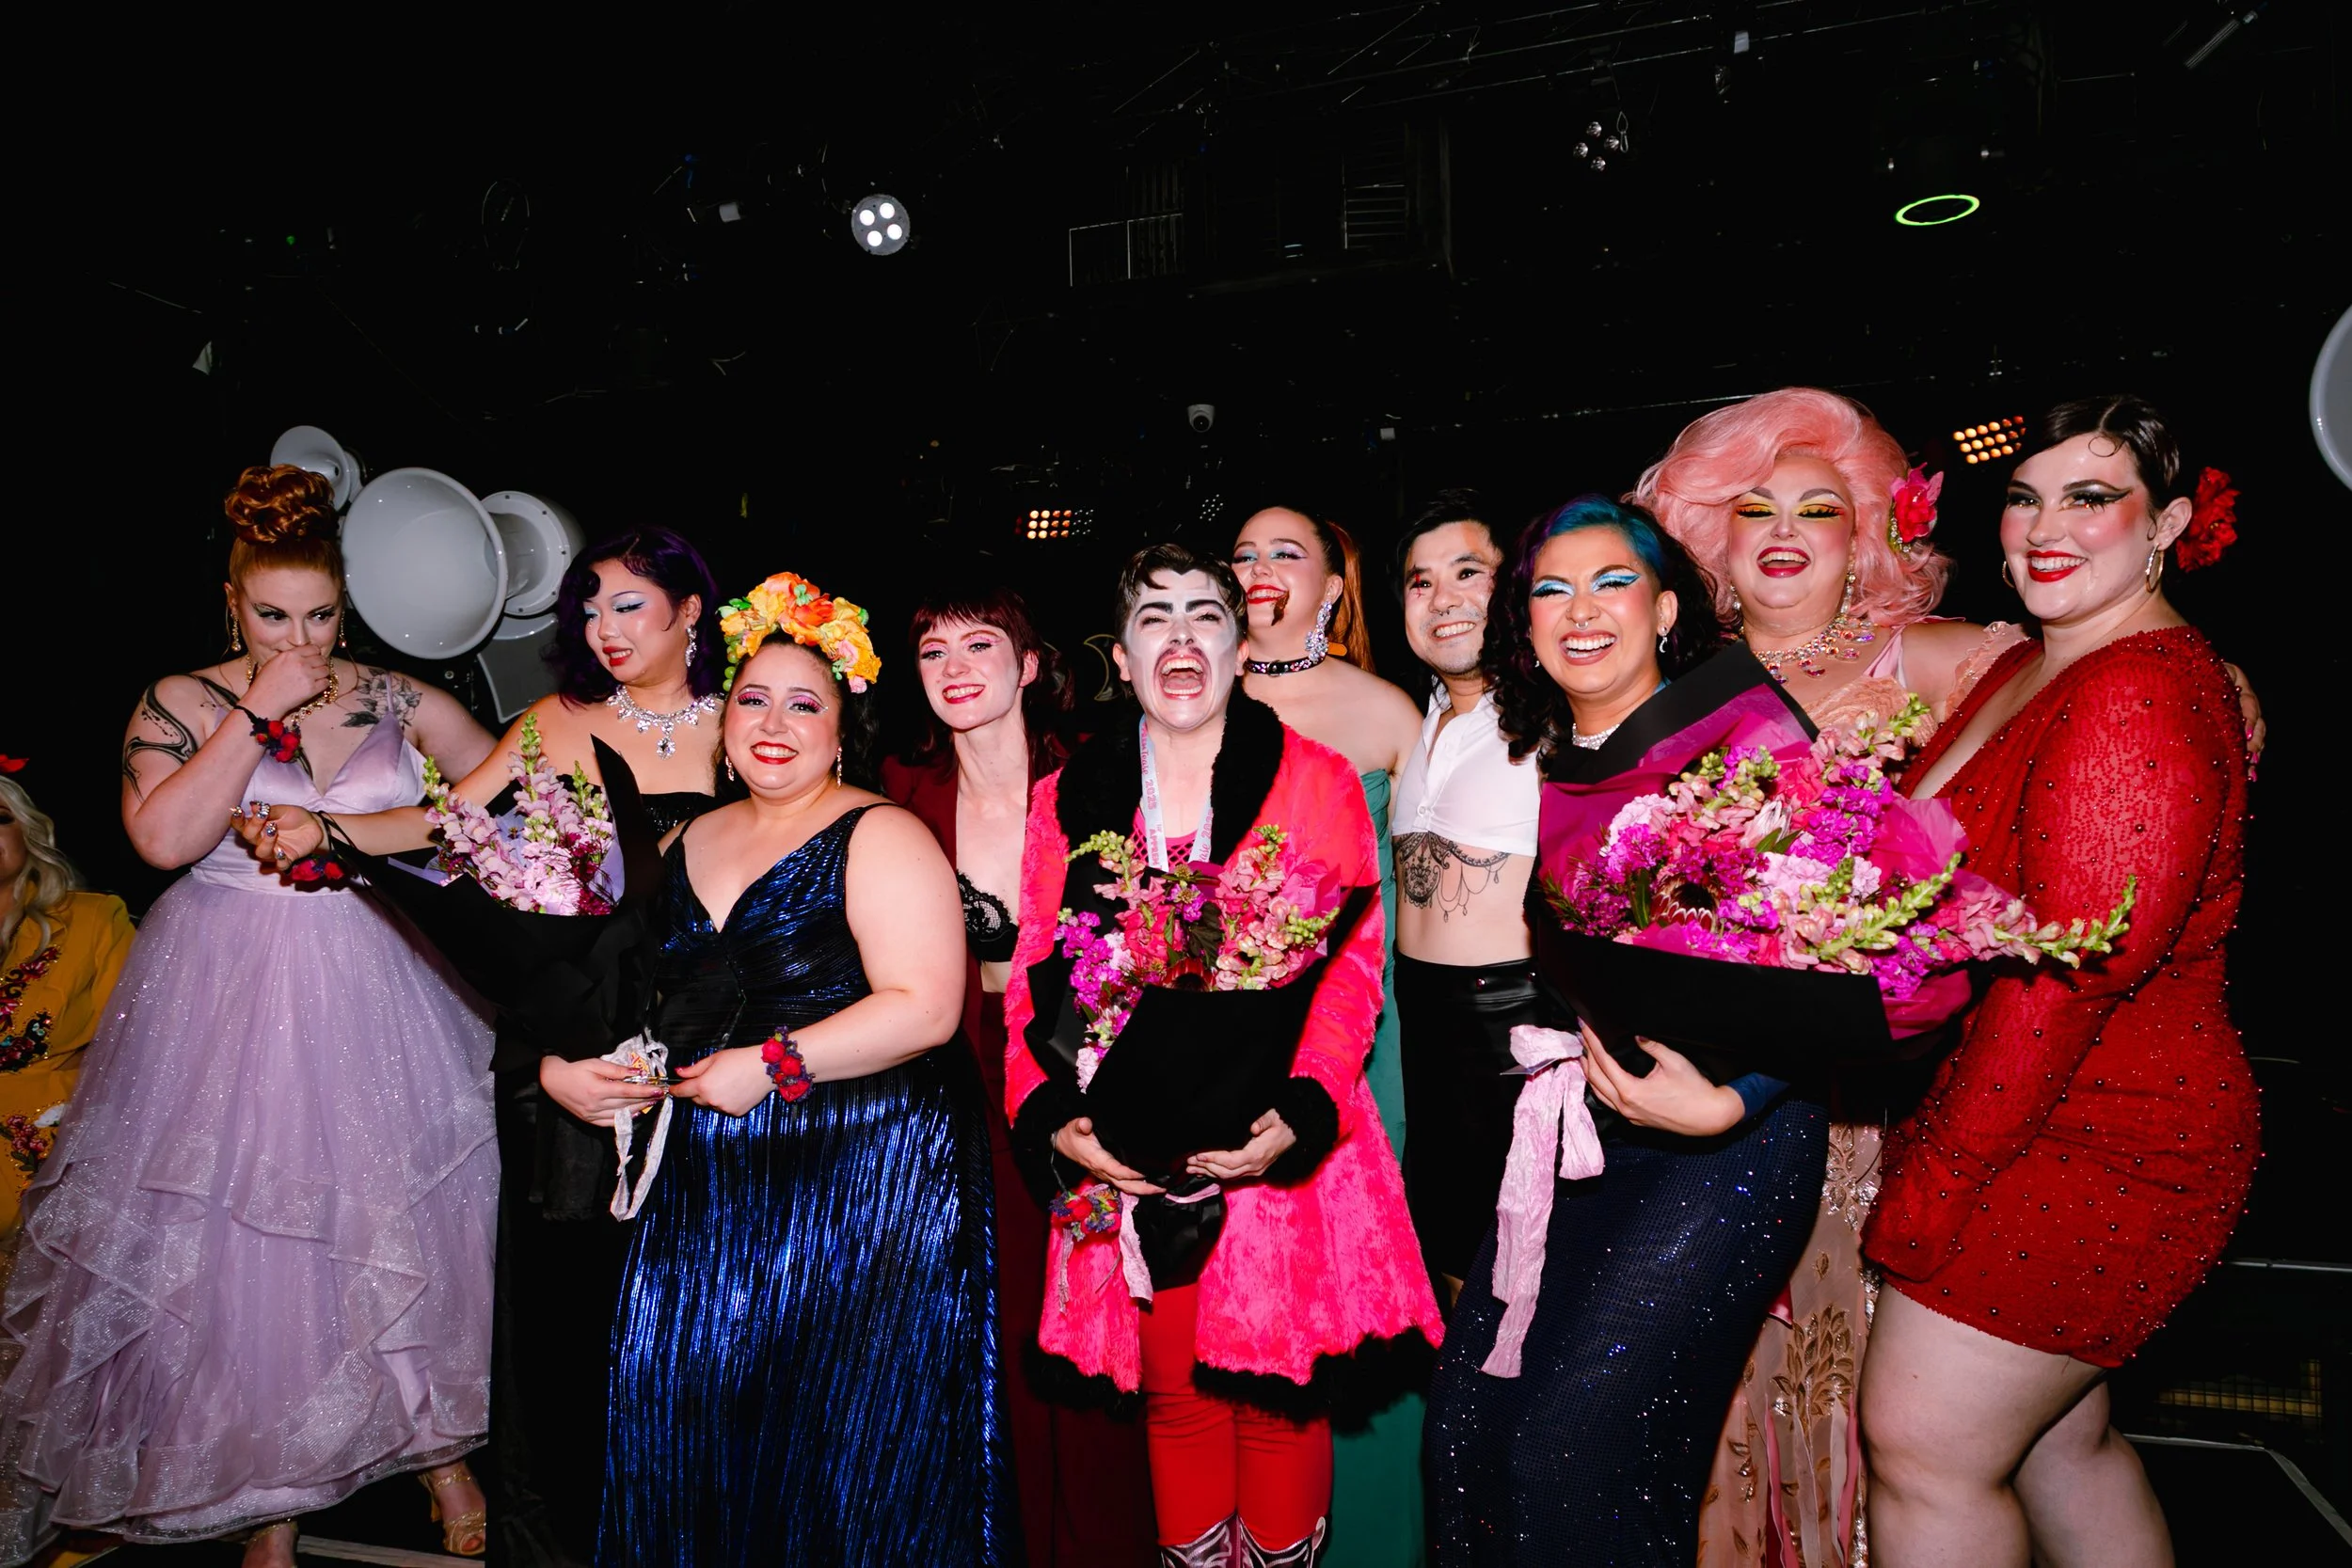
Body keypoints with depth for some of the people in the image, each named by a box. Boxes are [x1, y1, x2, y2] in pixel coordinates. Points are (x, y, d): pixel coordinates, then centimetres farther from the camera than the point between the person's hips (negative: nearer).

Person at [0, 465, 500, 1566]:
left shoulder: (393, 700, 3)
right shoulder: (182, 703, 0)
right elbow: (163, 838, -16)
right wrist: (258, 712, -16)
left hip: (377, 999, 1)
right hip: (234, 1003, -1)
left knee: (404, 1225, 6)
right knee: (247, 1237, 4)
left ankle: (434, 1443, 25)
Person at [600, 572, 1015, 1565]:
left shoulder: (879, 838, -9)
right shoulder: (686, 844, 12)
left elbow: (926, 1006, -18)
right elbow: (657, 992, 24)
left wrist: (772, 1064, -18)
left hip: (859, 1178, -6)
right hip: (709, 1181, 6)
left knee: (838, 1432, 1)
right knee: (684, 1403, 8)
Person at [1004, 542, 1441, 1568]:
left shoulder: (1317, 781, 1)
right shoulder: (1068, 799, 7)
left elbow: (1351, 969, -4)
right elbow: (1034, 977, 4)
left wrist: (1298, 1115, -16)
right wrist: (1052, 1119, -10)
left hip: (1276, 1147, -2)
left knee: (1272, 1397, 8)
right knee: (1173, 1397, 14)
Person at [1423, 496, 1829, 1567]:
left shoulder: (1744, 720, -8)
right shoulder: (1550, 764, 11)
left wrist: (1728, 1101, -23)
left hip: (1737, 1131, -6)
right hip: (1586, 1129, 6)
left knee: (1575, 1457, -10)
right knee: (1465, 1425, 3)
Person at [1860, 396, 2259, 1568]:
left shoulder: (2139, 695, -21)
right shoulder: (2026, 670, 11)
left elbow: (2067, 978, -24)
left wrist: (1925, 1193, -18)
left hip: (2093, 1148, -9)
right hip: (2049, 1130, 9)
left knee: (1922, 1445, -2)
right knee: (2056, 1439, 19)